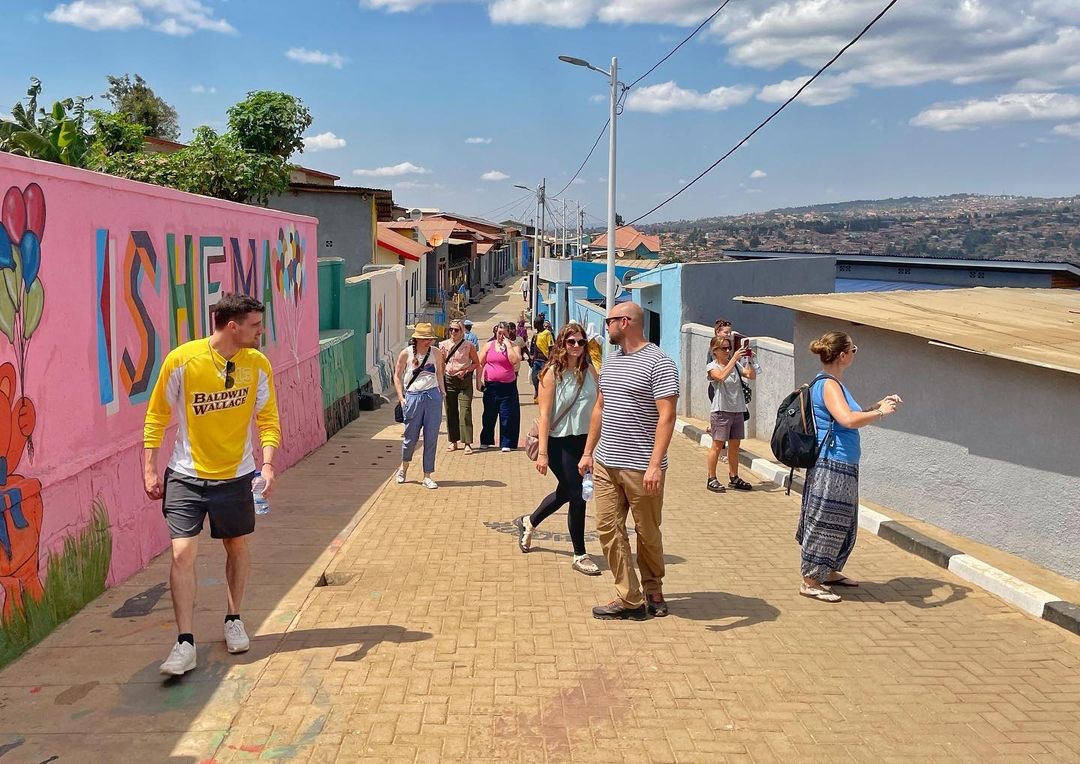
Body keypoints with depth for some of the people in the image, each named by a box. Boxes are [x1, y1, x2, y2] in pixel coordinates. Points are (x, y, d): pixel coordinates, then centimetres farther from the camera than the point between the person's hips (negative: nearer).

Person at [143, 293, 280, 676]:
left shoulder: (258, 364, -6)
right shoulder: (181, 360, -14)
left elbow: (268, 419, -2)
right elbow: (157, 416, -5)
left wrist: (268, 463, -17)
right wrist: (149, 469, -7)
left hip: (235, 476, 3)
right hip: (186, 476, -2)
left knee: (237, 547, 13)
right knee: (182, 552, -10)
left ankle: (234, 620, 35)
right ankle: (185, 643, -1)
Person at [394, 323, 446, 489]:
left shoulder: (436, 352, 5)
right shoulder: (406, 353, -2)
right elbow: (397, 376, 5)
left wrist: (442, 390, 7)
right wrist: (401, 397, -2)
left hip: (433, 396, 2)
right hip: (413, 397, -2)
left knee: (431, 437, 1)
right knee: (411, 437, 5)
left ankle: (427, 476, 9)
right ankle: (403, 467, 34)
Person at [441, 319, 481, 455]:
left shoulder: (469, 346, -3)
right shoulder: (444, 345, 5)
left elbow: (476, 363, 5)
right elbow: (440, 364, 15)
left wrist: (465, 370, -11)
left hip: (465, 380, -3)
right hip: (449, 380, 3)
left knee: (465, 412, -10)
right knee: (450, 411, 7)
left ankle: (468, 444, -9)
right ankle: (453, 441, 19)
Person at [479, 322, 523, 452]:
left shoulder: (513, 346, 1)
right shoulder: (489, 345, 7)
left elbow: (515, 361, -18)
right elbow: (480, 364, 9)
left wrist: (508, 345, -14)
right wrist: (479, 380, 3)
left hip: (508, 386, -2)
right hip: (490, 386, 2)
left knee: (507, 416, -1)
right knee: (489, 414, 12)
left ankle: (506, 443, 7)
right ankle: (485, 441, 25)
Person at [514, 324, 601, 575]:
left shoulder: (589, 371, 4)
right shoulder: (552, 373, -11)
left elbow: (597, 407, 8)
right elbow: (545, 414, -13)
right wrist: (542, 453, -17)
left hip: (584, 440, 6)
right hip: (560, 442, -6)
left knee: (566, 491, 19)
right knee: (577, 495, -3)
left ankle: (528, 522, 45)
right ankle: (580, 555, 12)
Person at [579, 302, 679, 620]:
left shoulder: (659, 364, -12)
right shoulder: (610, 361, 13)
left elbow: (667, 417, -18)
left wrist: (655, 465, -25)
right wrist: (588, 452, 18)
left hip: (641, 467, -7)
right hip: (605, 463, 7)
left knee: (648, 533, 7)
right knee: (608, 528, 4)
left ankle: (653, 591, 28)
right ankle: (630, 599, 10)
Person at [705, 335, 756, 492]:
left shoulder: (735, 365, 11)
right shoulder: (712, 367, -4)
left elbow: (752, 376, 3)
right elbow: (722, 376, -24)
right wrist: (734, 358, -24)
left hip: (738, 410, 6)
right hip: (721, 411, -5)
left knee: (734, 446, 11)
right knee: (717, 446, -3)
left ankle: (734, 478, 22)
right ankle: (711, 479, 5)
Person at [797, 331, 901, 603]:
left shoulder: (834, 383, 14)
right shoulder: (828, 384, -18)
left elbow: (852, 417, 25)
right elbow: (849, 420, -32)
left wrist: (878, 406, 15)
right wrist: (880, 413, -17)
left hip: (842, 467, 11)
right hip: (832, 466, -11)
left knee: (843, 524, 20)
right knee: (825, 524, -2)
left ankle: (829, 572, 34)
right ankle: (810, 581, 8)